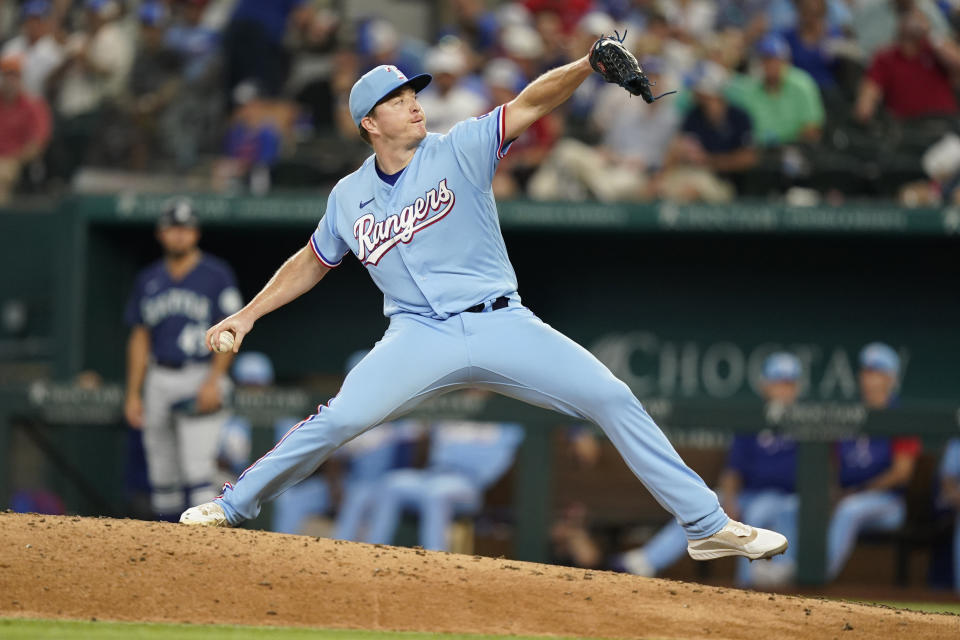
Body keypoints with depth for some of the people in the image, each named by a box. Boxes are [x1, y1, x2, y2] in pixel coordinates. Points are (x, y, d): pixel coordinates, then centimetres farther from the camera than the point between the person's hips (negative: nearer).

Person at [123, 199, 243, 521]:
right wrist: (133, 394, 9)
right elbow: (140, 338, 15)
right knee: (162, 472, 6)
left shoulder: (216, 274, -1)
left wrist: (214, 380, -15)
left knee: (198, 468, -15)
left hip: (201, 379, -5)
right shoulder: (149, 280, 13)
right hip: (159, 382, 5)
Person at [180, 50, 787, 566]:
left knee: (613, 399, -12)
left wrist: (588, 65, -28)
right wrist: (248, 314, 17)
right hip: (422, 336, 0)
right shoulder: (350, 197, 8)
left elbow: (530, 104, -13)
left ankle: (709, 525, -7)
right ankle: (233, 506, -1)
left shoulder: (459, 152, 0)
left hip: (502, 326, 0)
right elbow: (311, 262, 24)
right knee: (338, 419, -21)